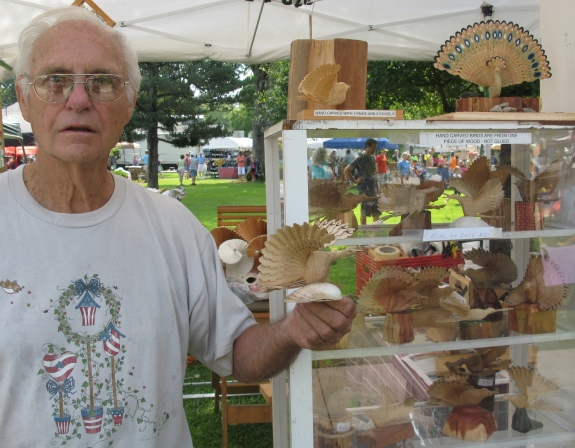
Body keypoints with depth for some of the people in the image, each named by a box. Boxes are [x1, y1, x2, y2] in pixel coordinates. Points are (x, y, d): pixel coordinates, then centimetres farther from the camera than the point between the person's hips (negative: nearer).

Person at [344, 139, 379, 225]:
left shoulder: (373, 158, 11)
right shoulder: (360, 159, -11)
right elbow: (346, 170, -14)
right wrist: (355, 181, -12)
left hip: (373, 187, 8)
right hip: (364, 188, -7)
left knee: (376, 210, 12)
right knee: (364, 211, 1)